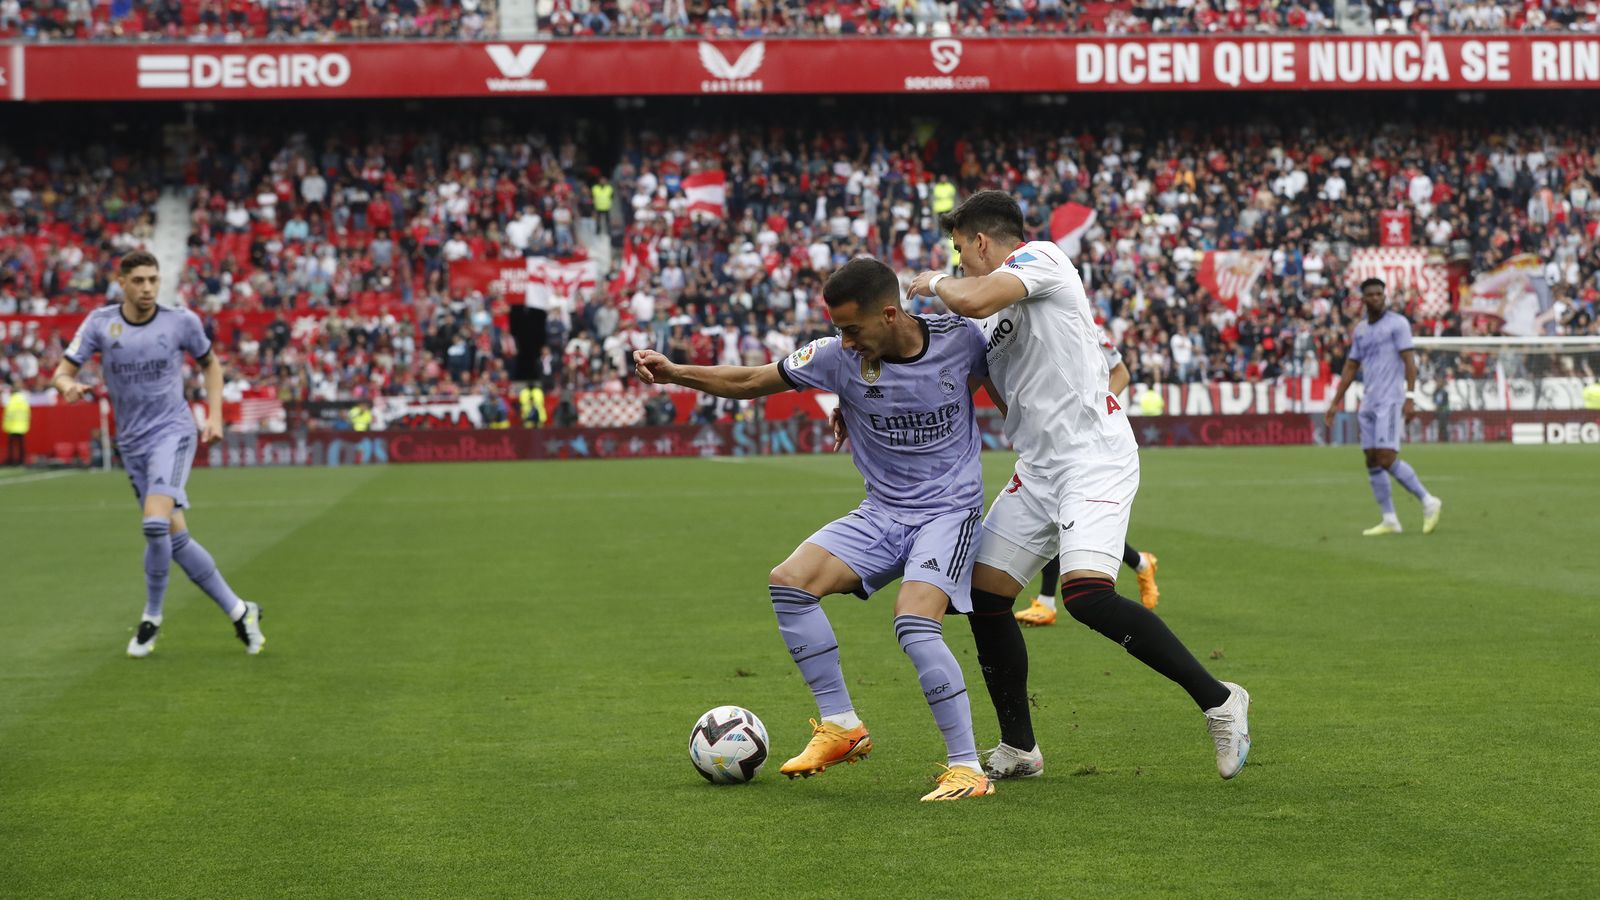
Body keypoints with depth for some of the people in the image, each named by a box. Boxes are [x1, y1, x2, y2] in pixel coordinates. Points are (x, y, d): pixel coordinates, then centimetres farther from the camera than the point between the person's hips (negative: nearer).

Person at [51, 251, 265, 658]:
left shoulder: (182, 321, -4)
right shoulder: (101, 322, -1)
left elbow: (210, 363, 14)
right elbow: (62, 371, -2)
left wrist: (215, 415, 4)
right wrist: (69, 385, -26)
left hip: (173, 431, -3)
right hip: (132, 442, 3)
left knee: (156, 522, -23)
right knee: (174, 536, 2)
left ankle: (152, 617, -4)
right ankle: (238, 611, 14)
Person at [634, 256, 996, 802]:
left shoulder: (960, 339, -12)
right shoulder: (838, 356, -9)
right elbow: (750, 382, -2)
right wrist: (674, 373, -13)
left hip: (950, 511, -4)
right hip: (882, 512, 5)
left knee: (914, 623, -28)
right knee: (788, 582, -13)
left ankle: (967, 769, -17)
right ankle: (840, 725, 1)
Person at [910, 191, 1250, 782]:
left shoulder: (1040, 257, -5)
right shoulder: (994, 322, 20)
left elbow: (971, 299, -22)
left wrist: (934, 282, -2)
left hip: (1094, 456, -10)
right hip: (1038, 468, 10)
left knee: (1086, 594, -26)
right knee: (984, 595, 5)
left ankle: (1218, 700, -13)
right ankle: (1019, 750, 17)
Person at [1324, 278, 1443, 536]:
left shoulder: (1397, 323, -4)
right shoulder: (1360, 330, 15)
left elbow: (1409, 360, -11)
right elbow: (1351, 367, 21)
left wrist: (1410, 397, -20)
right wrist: (1335, 403, 17)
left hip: (1391, 401, -7)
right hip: (1369, 403, 7)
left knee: (1387, 458, -16)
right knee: (1372, 462, 3)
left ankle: (1428, 502, -2)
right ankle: (1389, 520, 6)